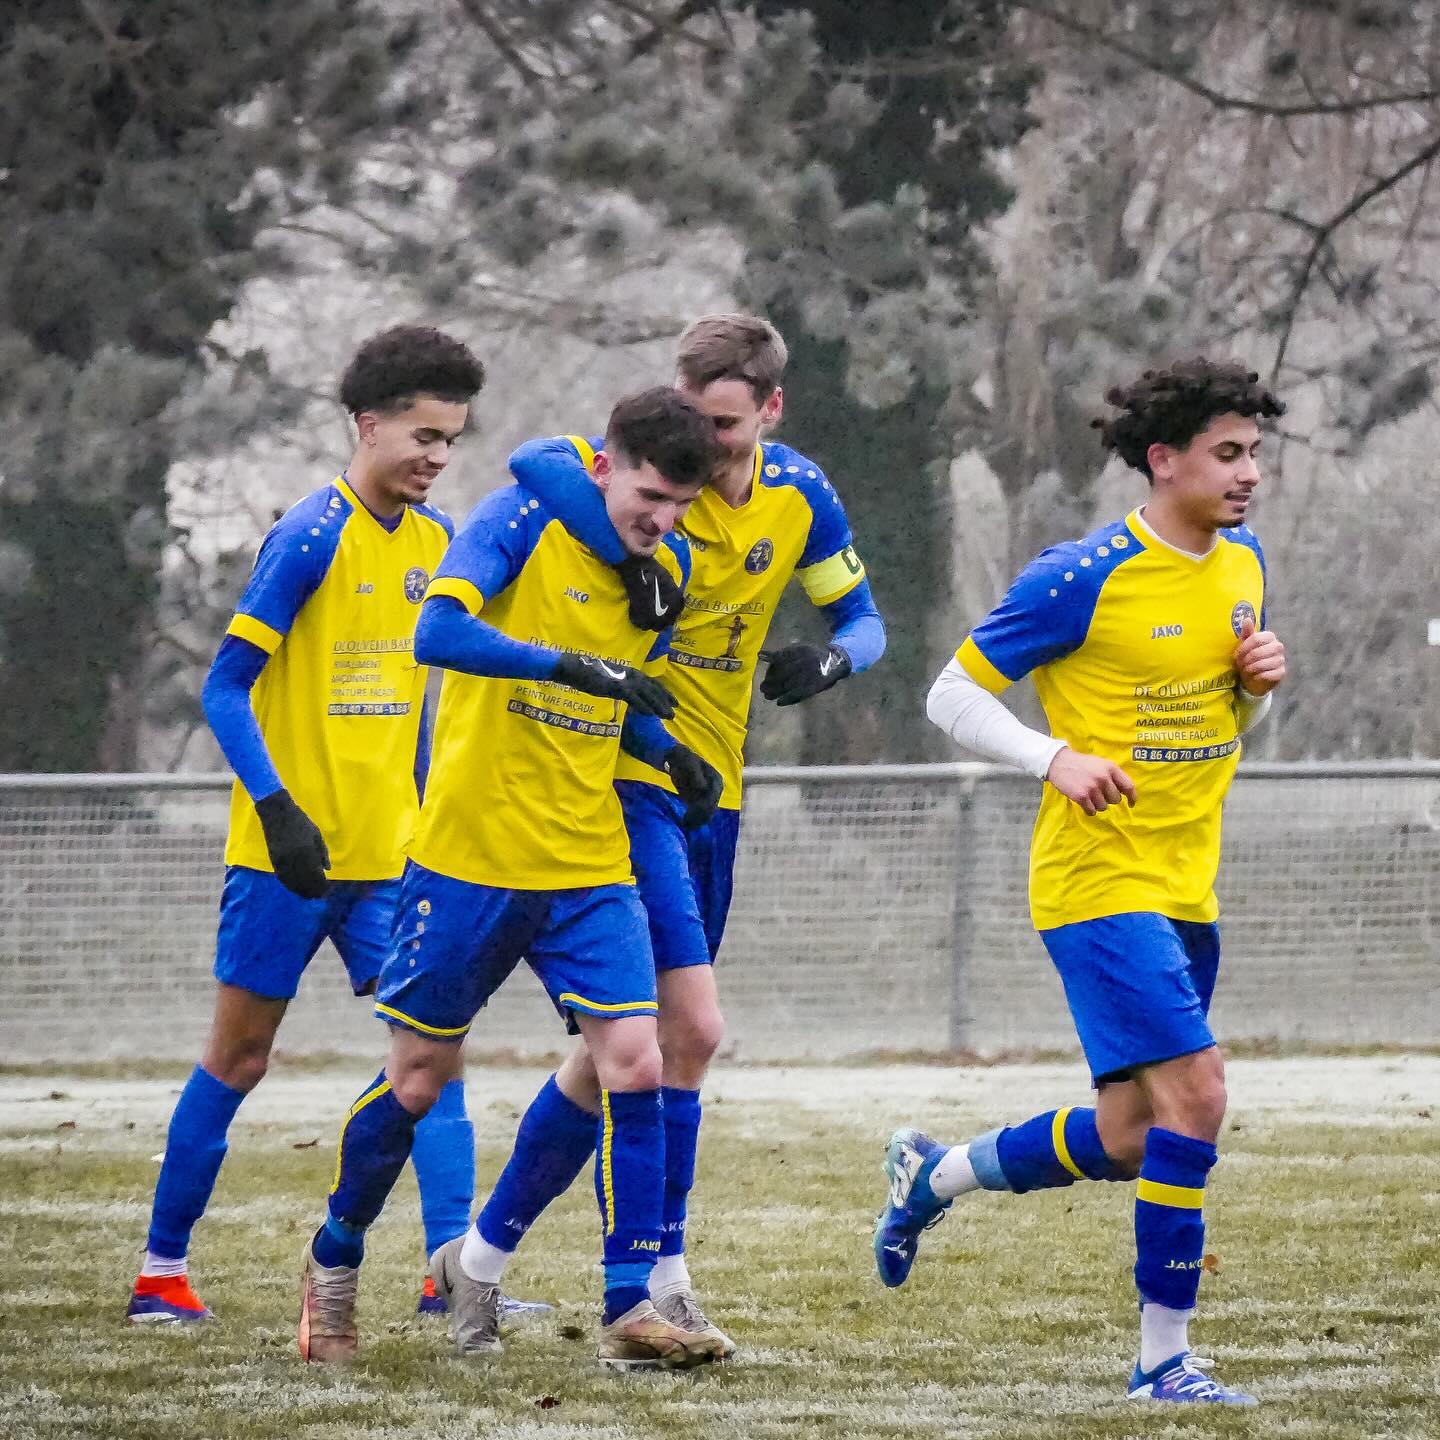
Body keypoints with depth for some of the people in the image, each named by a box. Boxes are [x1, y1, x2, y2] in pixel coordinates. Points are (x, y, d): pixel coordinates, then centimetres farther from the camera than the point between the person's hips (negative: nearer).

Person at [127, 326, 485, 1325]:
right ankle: (163, 1269, 15)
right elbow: (227, 688, -13)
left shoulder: (433, 540, 8)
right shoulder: (312, 536, -12)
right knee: (238, 1058, 3)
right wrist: (278, 810, -22)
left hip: (390, 858, 6)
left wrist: (426, 814, 18)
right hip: (289, 857, -6)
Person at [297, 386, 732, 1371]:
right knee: (421, 1076, 5)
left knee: (636, 1065, -10)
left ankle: (630, 1309, -6)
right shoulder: (521, 522, -11)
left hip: (591, 866, 4)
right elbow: (440, 632, -27)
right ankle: (334, 1263, 28)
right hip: (471, 855, -4)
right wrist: (575, 667, -36)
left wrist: (669, 753, 0)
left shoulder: (669, 568, 6)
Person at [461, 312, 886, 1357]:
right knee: (689, 1027, -15)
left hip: (712, 794, 7)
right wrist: (634, 553, -42)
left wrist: (831, 659, -13)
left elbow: (861, 616, 11)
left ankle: (490, 1246, 19)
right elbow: (536, 462, -32)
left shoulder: (800, 495, 3)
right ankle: (661, 1278, -6)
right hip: (627, 781, -7)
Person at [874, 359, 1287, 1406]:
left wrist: (1258, 682, 0)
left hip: (1187, 888, 8)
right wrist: (1058, 759, -20)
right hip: (1100, 880, -8)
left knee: (1126, 1142, 10)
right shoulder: (1084, 578, -14)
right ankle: (1166, 1357, -9)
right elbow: (953, 697, -7)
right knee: (1195, 1091, -19)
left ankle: (931, 1175, 36)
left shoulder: (1242, 562, 9)